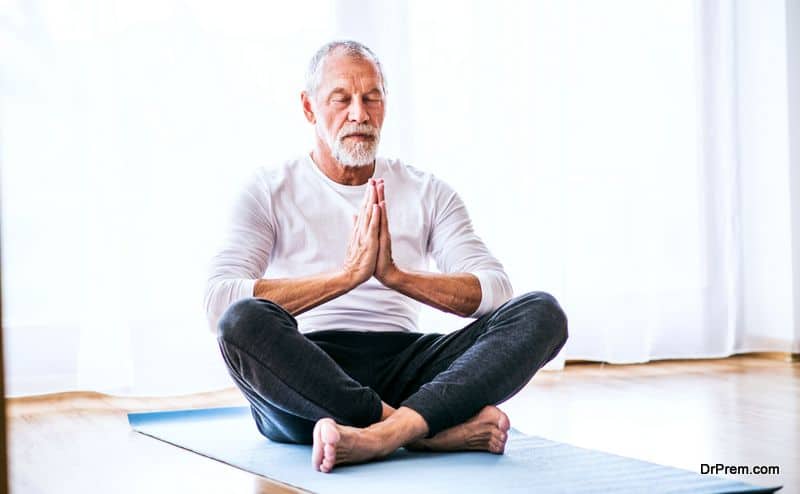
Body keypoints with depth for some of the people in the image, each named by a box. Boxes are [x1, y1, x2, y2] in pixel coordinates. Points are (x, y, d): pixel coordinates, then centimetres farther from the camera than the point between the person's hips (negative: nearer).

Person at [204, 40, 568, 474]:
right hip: (301, 377, -2)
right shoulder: (270, 191, 7)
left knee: (541, 312, -19)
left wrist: (396, 275, -16)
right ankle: (436, 430, -32)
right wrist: (347, 274, -20)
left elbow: (495, 291, 1)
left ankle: (381, 434, -40)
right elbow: (218, 300, -11)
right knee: (244, 321, -36)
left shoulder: (428, 192, 16)